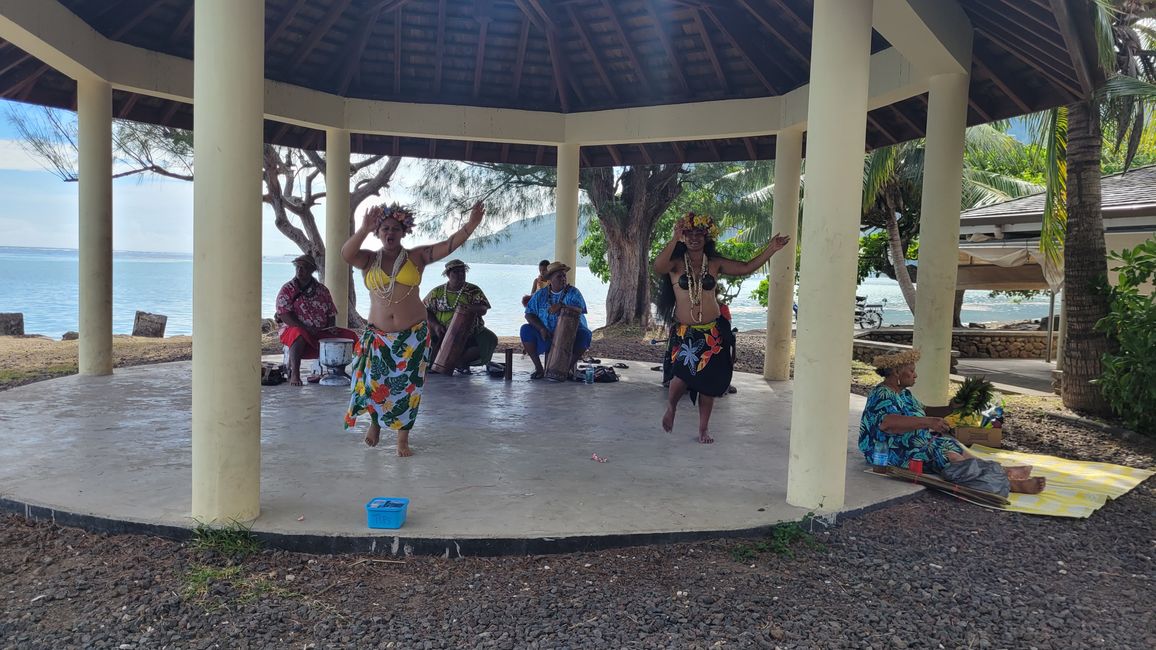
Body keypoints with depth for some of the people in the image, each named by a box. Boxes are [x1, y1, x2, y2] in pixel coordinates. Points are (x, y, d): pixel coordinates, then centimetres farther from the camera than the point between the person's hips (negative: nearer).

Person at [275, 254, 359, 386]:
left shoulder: (322, 290, 10)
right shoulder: (287, 289, -3)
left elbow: (331, 313, 14)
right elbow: (284, 315, -13)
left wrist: (330, 329, -7)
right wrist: (306, 328, -24)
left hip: (322, 332, 5)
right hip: (294, 329, -5)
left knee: (351, 336, -8)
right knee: (299, 335, -41)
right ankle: (294, 374, -35)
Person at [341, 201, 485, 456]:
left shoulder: (416, 257, 2)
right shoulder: (368, 260, 4)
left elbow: (448, 245, -9)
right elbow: (346, 253, -17)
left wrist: (471, 225, -23)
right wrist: (364, 230, -31)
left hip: (412, 334, -1)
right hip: (378, 335, 1)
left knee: (407, 386, 3)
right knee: (375, 383, 6)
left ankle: (403, 440, 18)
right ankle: (375, 422, 38)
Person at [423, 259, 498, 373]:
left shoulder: (474, 290, 2)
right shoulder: (438, 292, 4)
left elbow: (483, 310, -9)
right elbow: (425, 310, 3)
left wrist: (467, 306, -30)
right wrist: (435, 325, -14)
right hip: (442, 334, -1)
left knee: (490, 340, -24)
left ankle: (462, 361, -1)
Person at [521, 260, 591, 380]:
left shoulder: (573, 292, -2)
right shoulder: (540, 294, 4)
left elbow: (579, 310, -20)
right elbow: (529, 314, -1)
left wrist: (562, 306, -38)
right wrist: (541, 328, -18)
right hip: (546, 334, 2)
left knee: (585, 334, -32)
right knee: (525, 330, -21)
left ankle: (570, 367, -11)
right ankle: (539, 368, -15)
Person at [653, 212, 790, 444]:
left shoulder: (715, 263, 5)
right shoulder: (676, 263, -4)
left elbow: (746, 268, 6)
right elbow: (658, 267, -25)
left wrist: (770, 250, -1)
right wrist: (675, 238, -33)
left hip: (713, 331, 3)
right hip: (685, 332, -3)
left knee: (709, 381, 5)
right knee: (682, 376, -15)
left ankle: (704, 428, 22)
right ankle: (671, 407, 20)